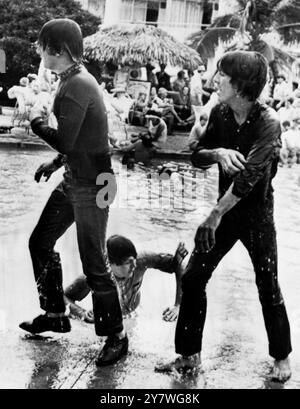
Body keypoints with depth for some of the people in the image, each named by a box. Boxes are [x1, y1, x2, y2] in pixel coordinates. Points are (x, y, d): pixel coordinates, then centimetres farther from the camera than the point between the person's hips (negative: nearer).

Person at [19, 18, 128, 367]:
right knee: (40, 242, 17)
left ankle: (116, 336, 13)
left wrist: (36, 121, -9)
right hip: (73, 179, 10)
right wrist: (55, 163, 14)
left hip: (92, 184, -10)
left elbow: (65, 141, -26)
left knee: (94, 264, -2)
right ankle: (55, 314, 32)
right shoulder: (72, 80, 9)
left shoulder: (77, 86, -21)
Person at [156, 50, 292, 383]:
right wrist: (217, 152, -20)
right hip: (225, 210, 6)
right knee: (192, 278, 2)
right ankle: (190, 355, 14)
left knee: (268, 286, 4)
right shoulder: (220, 113, -1)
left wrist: (215, 215, -28)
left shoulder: (268, 122, -20)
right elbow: (197, 157, 3)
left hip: (257, 216, -5)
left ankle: (282, 357, 26)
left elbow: (250, 174, -27)